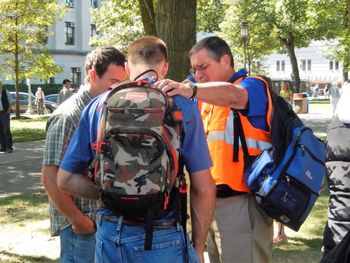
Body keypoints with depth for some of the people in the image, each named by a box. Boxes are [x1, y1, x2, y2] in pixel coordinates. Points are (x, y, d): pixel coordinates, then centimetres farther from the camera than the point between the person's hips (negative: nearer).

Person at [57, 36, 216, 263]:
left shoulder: (98, 106, 2)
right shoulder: (182, 106, -6)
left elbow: (65, 179, 3)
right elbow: (203, 188, -7)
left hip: (110, 236, 3)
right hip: (161, 240, -3)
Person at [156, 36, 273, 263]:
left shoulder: (253, 86, -6)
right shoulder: (208, 102, 20)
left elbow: (232, 95, -29)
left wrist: (191, 90, -45)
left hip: (242, 202, -8)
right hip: (213, 202, 8)